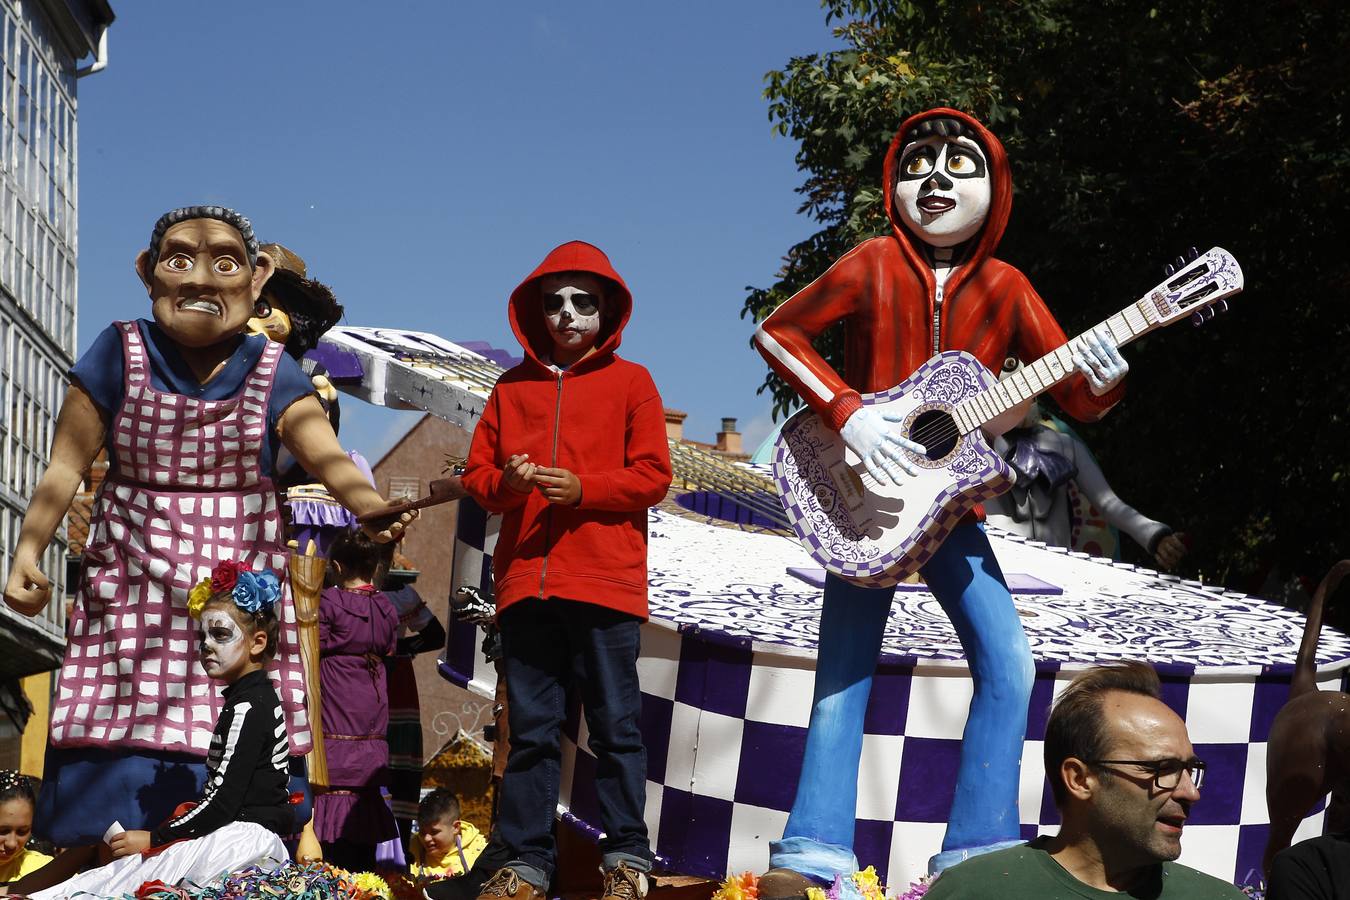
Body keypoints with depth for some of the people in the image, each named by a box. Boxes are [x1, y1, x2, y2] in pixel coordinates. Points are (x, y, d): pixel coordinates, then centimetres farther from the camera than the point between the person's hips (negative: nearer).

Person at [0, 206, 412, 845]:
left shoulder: (273, 374, 1)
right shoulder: (120, 356, -1)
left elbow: (327, 457, -13)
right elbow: (65, 466, -3)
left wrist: (374, 508, -34)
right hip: (133, 592, 0)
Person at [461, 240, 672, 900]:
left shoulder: (630, 381, 8)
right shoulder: (513, 387, 16)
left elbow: (652, 474, 0)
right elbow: (476, 473, 14)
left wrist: (582, 488, -13)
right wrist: (504, 483, -9)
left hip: (606, 581, -3)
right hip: (526, 582, 3)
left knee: (615, 723, 0)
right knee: (530, 727, 5)